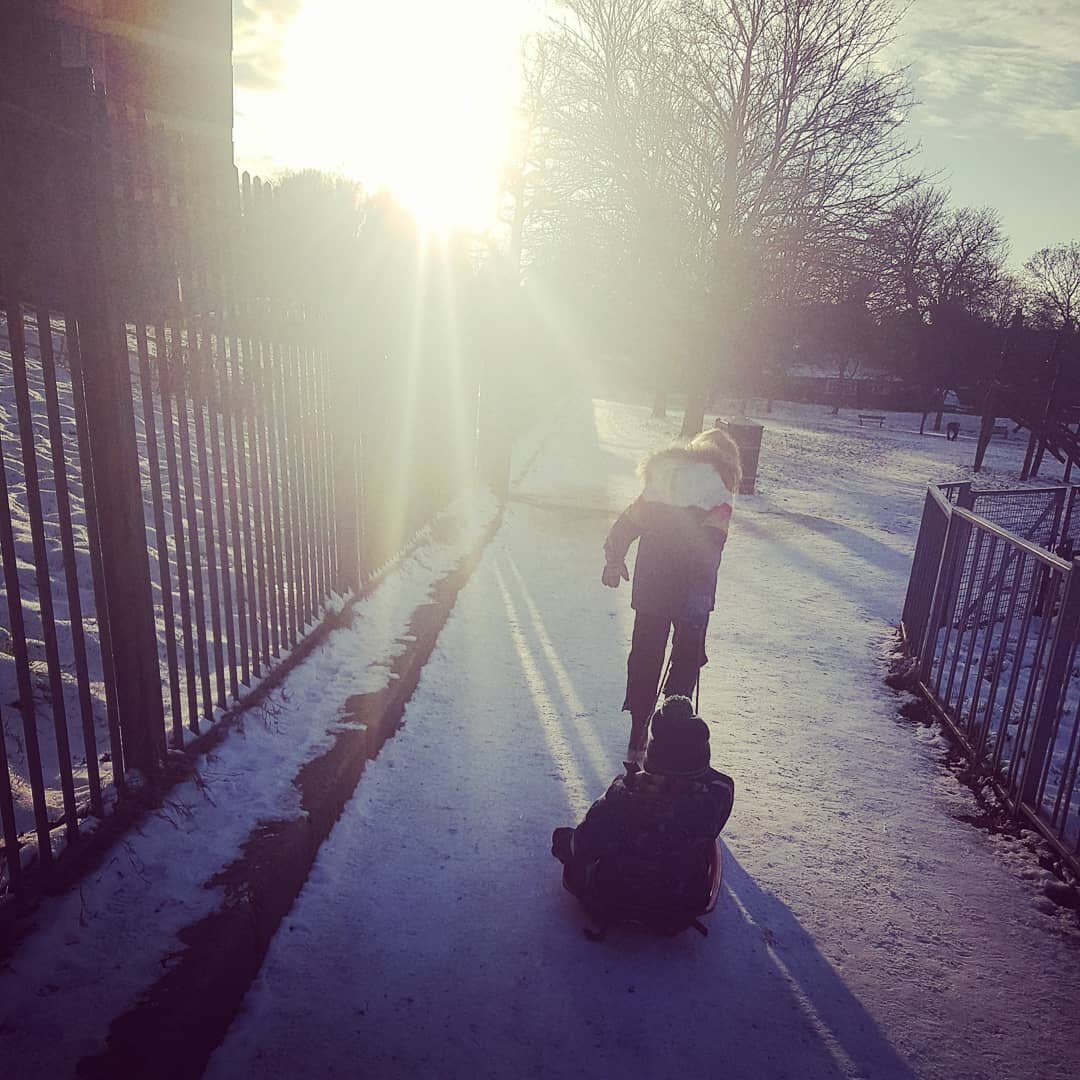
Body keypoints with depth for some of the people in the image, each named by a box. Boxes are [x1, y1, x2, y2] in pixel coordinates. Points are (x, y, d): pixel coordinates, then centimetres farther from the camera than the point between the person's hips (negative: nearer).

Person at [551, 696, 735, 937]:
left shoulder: (624, 794, -35)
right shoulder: (719, 792, -30)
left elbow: (583, 847, -21)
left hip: (613, 904, -2)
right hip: (685, 906, 3)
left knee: (563, 837, 20)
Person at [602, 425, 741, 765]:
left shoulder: (662, 475, 9)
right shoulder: (718, 487, -5)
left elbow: (627, 522, 11)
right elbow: (711, 543, -18)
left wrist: (614, 559, 22)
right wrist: (701, 590, -21)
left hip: (649, 587, 4)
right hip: (689, 592, -4)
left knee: (644, 657, 13)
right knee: (687, 656, 16)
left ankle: (638, 738, 17)